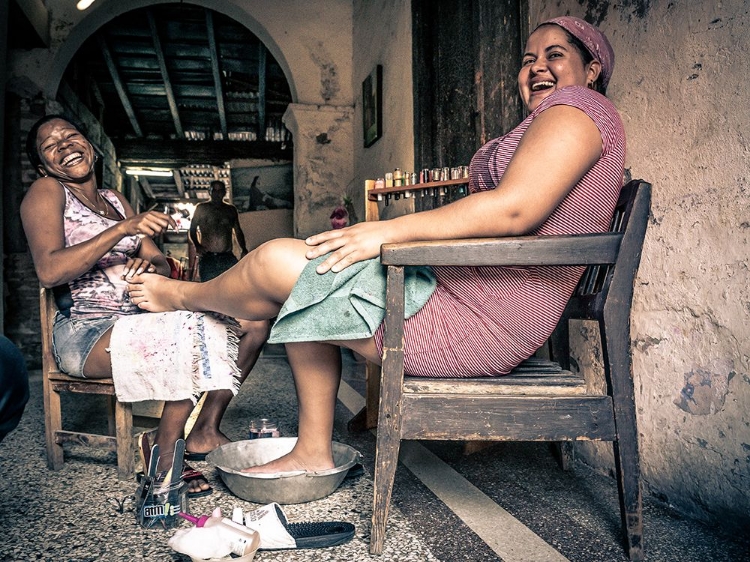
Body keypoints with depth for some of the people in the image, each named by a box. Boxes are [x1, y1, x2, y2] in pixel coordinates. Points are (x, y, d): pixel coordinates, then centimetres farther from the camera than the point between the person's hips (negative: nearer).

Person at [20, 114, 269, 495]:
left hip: (135, 321, 7)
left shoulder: (115, 200, 18)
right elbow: (49, 271, -20)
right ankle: (163, 456, -14)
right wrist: (123, 229, -26)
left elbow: (162, 265, 13)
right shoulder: (46, 191, -2)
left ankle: (204, 433, 4)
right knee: (200, 334, -31)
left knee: (250, 325, -3)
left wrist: (151, 264, -12)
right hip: (86, 333, -7)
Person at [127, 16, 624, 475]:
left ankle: (187, 296, 28)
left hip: (480, 323, -11)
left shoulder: (579, 105, -7)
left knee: (273, 263, -7)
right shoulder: (547, 123, 25)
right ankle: (313, 453, 17)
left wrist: (387, 231, -19)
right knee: (308, 291, 15)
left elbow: (514, 209, -24)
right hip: (458, 290, 11)